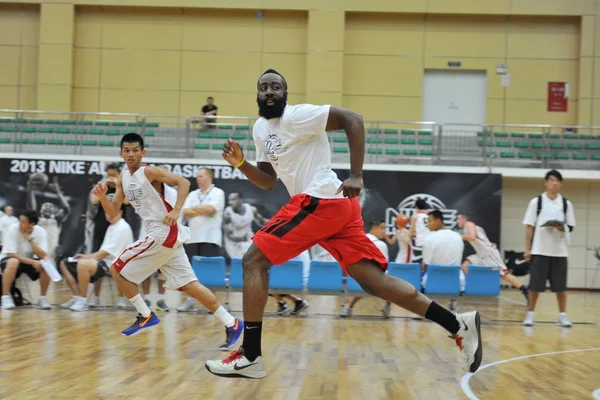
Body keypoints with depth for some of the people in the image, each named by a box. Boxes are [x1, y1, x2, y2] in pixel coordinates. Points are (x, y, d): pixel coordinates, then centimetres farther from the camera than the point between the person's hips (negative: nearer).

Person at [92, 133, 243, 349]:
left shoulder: (149, 172, -9)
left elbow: (183, 182, -17)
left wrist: (176, 211, -27)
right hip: (165, 237, 9)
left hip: (163, 235, -9)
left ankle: (145, 316, 6)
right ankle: (231, 323, 5)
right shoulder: (123, 179, 15)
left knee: (117, 270, -2)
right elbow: (113, 213, 15)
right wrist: (102, 196, -4)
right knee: (188, 284, 5)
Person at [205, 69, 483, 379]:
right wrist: (240, 163, 8)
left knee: (253, 261, -5)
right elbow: (268, 182, 26)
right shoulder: (260, 129, 21)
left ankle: (250, 356, -5)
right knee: (374, 281, 3)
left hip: (321, 202, -9)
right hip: (335, 206, 9)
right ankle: (459, 325, 1)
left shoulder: (297, 115, -6)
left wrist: (356, 176, -20)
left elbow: (352, 119, -15)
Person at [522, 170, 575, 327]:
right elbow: (530, 226, 1)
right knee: (535, 285, 1)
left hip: (560, 251, 1)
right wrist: (527, 249, -4)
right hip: (539, 250, -1)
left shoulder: (566, 204, 6)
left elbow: (570, 227, 8)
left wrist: (561, 227, -15)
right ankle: (530, 314, 10)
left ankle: (563, 316, 9)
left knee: (561, 286, 3)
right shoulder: (536, 202, 1)